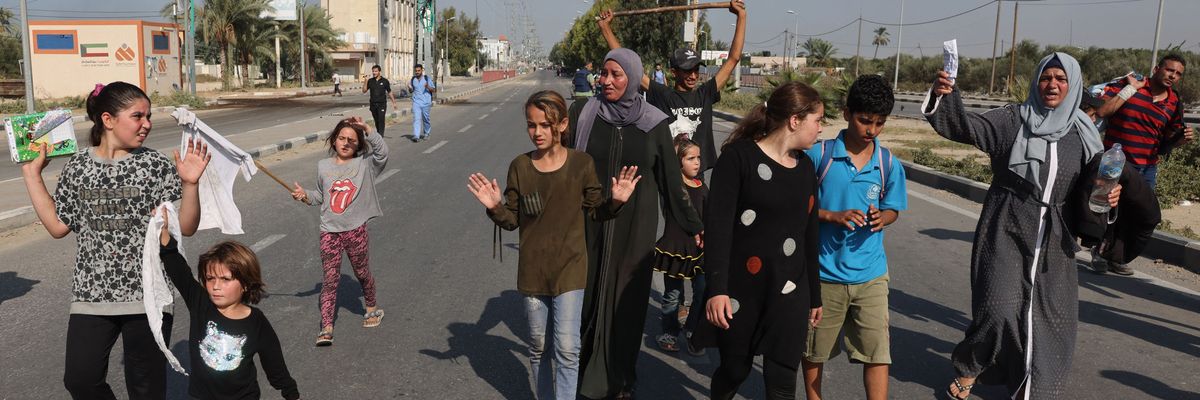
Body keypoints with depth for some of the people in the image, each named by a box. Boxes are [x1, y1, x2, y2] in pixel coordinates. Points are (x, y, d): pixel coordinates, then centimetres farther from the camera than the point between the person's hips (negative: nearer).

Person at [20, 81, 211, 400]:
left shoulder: (156, 165, -5)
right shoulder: (78, 167, 4)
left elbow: (186, 227, -8)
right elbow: (58, 226, 9)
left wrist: (190, 183, -24)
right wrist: (32, 173, 11)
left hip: (148, 294, -3)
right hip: (91, 295, 3)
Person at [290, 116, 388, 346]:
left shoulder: (364, 164, -1)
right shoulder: (323, 166, 9)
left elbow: (382, 152, -21)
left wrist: (366, 130, -25)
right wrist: (305, 196, 2)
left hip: (356, 230, -1)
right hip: (329, 231, 2)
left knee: (362, 273, 15)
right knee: (330, 278, -1)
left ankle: (371, 308, 40)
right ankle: (326, 327, 0)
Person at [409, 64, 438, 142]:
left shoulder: (427, 78, -1)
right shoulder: (413, 79, 7)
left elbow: (434, 90, 0)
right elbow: (411, 91, 18)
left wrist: (428, 87, -20)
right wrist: (410, 88, -6)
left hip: (426, 102, -1)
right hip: (416, 102, 1)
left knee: (425, 119, 11)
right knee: (416, 118, -11)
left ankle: (426, 133, 34)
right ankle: (416, 136, -19)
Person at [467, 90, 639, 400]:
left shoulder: (581, 163, -8)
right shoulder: (520, 166, -4)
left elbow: (595, 211, 3)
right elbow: (512, 221, 1)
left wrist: (615, 201, -17)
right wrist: (495, 207, -19)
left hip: (569, 268, -2)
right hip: (533, 269, 2)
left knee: (567, 348, -7)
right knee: (538, 345, 17)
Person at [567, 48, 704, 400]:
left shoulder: (653, 123, -3)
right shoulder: (582, 113, -3)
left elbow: (670, 179, 2)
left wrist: (693, 225, 4)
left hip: (634, 227, 0)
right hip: (589, 224, 0)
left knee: (626, 299, 6)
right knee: (587, 293, 7)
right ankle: (584, 368, 28)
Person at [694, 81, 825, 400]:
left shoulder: (805, 167, 9)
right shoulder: (739, 156, -10)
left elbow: (809, 235, 15)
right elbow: (718, 224, -16)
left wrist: (814, 295, 18)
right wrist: (716, 289, -24)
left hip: (789, 292, 5)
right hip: (740, 289, -4)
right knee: (735, 369, 9)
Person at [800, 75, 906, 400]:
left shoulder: (889, 164, -1)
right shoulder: (819, 155, -9)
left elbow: (892, 210, 10)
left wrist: (881, 218, -12)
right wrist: (833, 216, -18)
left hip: (870, 274, 1)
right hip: (823, 272, -1)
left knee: (877, 352, -3)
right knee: (814, 349, 15)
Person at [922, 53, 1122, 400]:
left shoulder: (1083, 133, 5)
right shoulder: (1013, 120, -3)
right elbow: (966, 127, -16)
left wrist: (1110, 193, -10)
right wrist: (945, 96, -34)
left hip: (1053, 238, 4)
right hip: (1007, 231, -3)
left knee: (1049, 315, 9)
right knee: (999, 306, -10)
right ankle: (968, 370, 15)